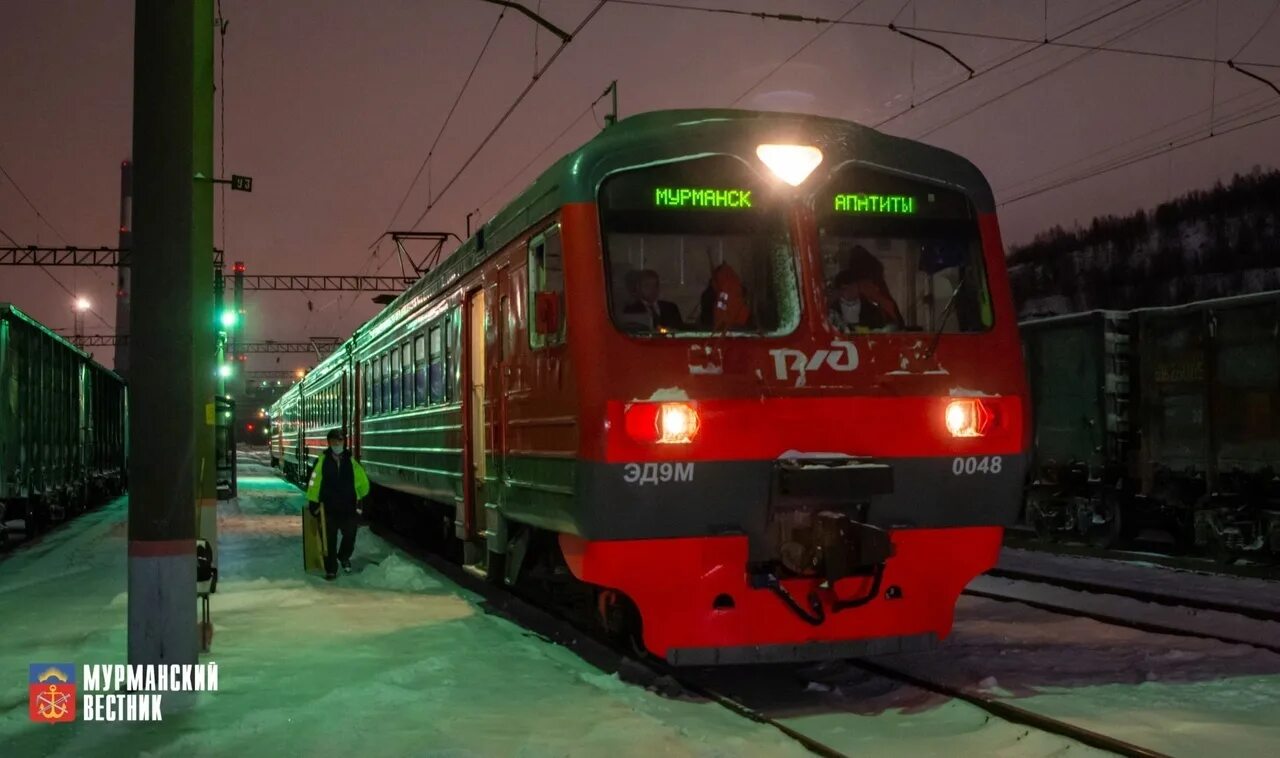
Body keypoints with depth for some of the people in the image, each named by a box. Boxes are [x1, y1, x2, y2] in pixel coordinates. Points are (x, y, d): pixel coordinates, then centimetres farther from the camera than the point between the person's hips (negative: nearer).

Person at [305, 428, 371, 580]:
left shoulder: (351, 461, 2)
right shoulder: (323, 460, -6)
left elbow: (362, 481, 11)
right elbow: (315, 481, -8)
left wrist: (360, 500, 13)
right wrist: (313, 502, -11)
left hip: (349, 507, 2)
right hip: (329, 508, -2)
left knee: (350, 536, 8)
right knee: (329, 540, 3)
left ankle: (344, 557, 38)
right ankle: (330, 569, 13)